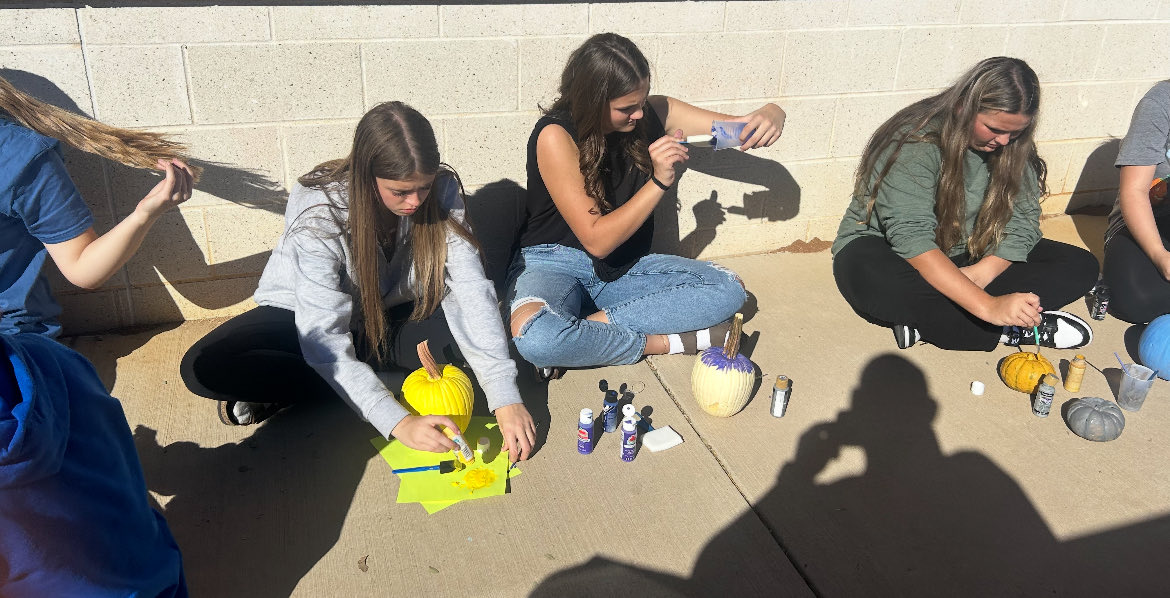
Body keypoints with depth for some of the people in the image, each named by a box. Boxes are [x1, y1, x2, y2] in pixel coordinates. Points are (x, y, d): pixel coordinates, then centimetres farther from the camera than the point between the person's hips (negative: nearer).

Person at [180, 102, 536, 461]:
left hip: (385, 315, 3)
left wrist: (505, 398, -39)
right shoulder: (318, 210, -32)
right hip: (303, 314, -3)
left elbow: (471, 292, -28)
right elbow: (323, 339, -36)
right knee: (203, 368, -27)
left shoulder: (440, 191, -23)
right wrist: (397, 422, -46)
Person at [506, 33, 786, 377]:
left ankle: (585, 328, -21)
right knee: (533, 335, -39)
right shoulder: (556, 136, -19)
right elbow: (596, 240, -20)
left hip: (623, 268, 5)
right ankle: (663, 342, -19)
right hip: (554, 266, -5)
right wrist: (660, 181, -26)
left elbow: (738, 127, -1)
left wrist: (770, 116, -25)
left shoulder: (653, 113, -4)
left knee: (729, 290, -17)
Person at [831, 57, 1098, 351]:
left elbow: (1024, 219, -6)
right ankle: (1015, 331, -27)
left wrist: (983, 271, -27)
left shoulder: (1013, 147, -3)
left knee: (1081, 265, -10)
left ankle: (926, 317, -25)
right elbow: (912, 239, -34)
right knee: (870, 277, -41)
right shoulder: (915, 141, -24)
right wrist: (988, 306, -42)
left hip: (964, 257, 7)